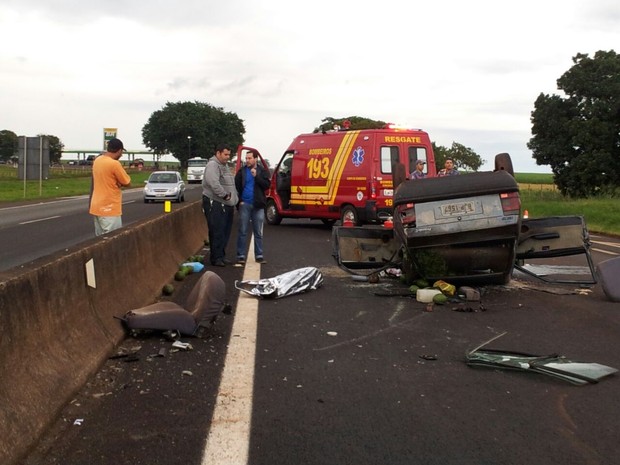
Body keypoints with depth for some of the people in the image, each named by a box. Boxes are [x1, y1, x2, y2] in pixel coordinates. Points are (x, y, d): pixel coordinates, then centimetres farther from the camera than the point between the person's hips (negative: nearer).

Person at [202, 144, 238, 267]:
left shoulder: (225, 166, 21)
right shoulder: (212, 165, -11)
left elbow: (231, 185, 27)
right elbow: (214, 184, -26)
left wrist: (234, 201, 19)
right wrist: (225, 195, -21)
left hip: (226, 205, 10)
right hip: (215, 204, -10)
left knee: (225, 232, 12)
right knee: (217, 232, -8)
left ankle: (221, 255, 21)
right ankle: (216, 258, -3)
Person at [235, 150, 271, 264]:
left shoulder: (262, 171, 5)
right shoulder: (241, 172, 5)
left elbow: (267, 185, -6)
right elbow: (236, 187, 6)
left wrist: (256, 176, -15)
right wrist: (240, 200, -3)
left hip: (258, 205, 0)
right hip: (244, 204, 0)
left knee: (258, 232, 6)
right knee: (242, 232, 1)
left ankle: (259, 255, 12)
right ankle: (241, 255, 6)